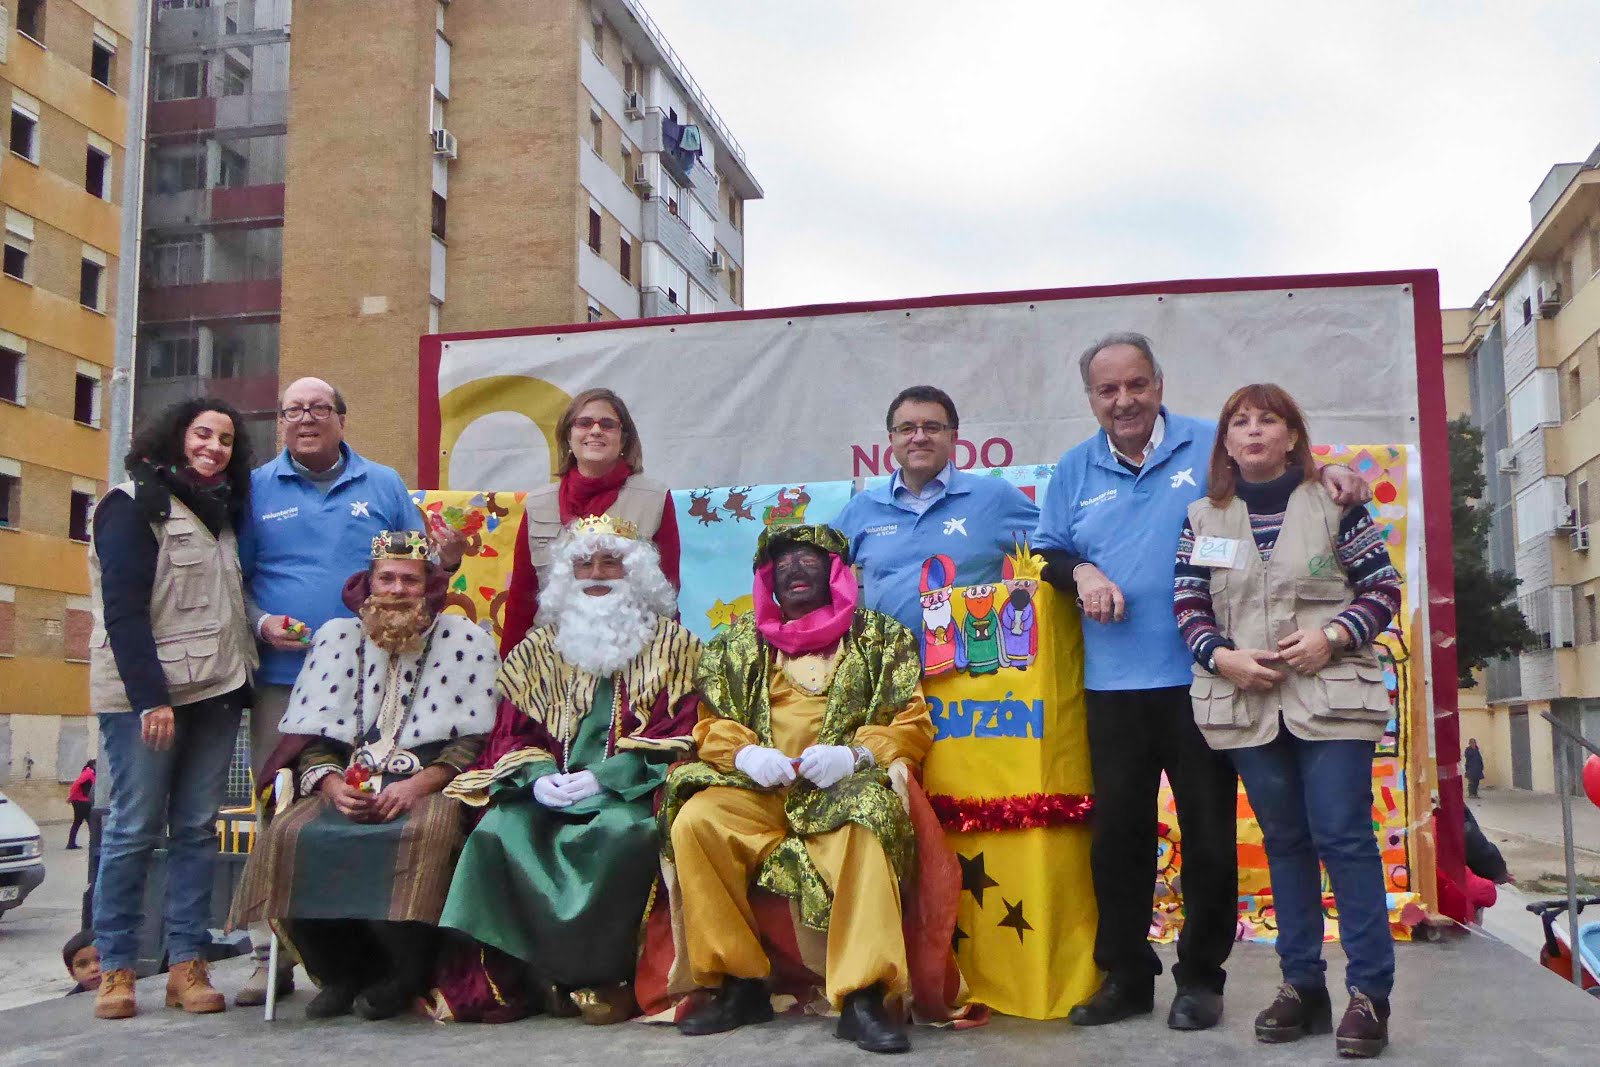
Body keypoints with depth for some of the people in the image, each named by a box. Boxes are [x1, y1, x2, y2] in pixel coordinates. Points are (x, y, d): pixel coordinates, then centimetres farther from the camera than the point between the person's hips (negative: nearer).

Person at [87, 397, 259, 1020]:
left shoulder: (221, 511, 19)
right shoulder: (134, 504, -3)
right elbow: (122, 609, -11)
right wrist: (150, 698, -18)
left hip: (216, 691, 6)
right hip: (145, 694, -6)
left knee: (198, 828, 4)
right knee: (135, 829, -4)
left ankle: (187, 963, 8)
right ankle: (115, 968, 6)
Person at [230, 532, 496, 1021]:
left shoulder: (466, 642, 7)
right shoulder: (337, 637, 14)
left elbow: (475, 740, -2)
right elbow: (309, 738, 7)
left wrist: (419, 784, -17)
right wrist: (332, 784, -13)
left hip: (430, 785, -3)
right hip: (349, 785, 3)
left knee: (426, 833, -36)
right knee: (290, 834, -26)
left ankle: (403, 977, -13)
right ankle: (341, 974, -7)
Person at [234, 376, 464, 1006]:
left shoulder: (383, 485, 12)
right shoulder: (256, 489, 10)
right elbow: (233, 577, 7)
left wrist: (445, 560, -9)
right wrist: (260, 623, -10)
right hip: (282, 678, 0)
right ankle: (272, 957, 10)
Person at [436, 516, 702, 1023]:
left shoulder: (671, 643, 9)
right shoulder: (539, 648, 17)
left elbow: (675, 732, -2)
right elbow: (512, 732, 11)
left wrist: (604, 777, -15)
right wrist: (538, 777, -11)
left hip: (628, 788, -2)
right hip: (551, 788, 3)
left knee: (626, 832, -35)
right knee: (498, 832, -27)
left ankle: (604, 971, -21)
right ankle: (536, 969, -19)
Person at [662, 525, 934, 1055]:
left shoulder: (881, 636, 12)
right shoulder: (742, 640, 19)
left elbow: (913, 726, 4)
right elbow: (712, 724, 13)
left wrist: (853, 755, -16)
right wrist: (745, 754, -10)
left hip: (845, 787, -2)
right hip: (759, 788, 3)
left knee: (868, 819, -37)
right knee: (694, 820, -26)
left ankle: (862, 996, -34)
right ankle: (740, 984, -14)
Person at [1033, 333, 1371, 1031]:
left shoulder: (1211, 445, 3)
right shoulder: (1075, 470, 11)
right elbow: (1045, 555, 14)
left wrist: (1325, 473, -12)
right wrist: (1079, 571, -7)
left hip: (1199, 678, -2)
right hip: (1113, 685, 2)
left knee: (1208, 833, 5)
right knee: (1118, 833, 9)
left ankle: (1201, 976, 20)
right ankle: (1125, 975, 22)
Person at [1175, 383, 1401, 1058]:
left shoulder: (1334, 502, 2)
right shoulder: (1203, 518, 9)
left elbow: (1382, 587, 2)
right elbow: (1188, 606, 7)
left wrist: (1333, 635, -13)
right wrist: (1222, 656, -10)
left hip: (1331, 694, -3)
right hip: (1245, 699, 3)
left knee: (1343, 836, -6)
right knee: (1284, 839, 10)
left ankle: (1370, 991, 3)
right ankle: (1302, 984, 18)